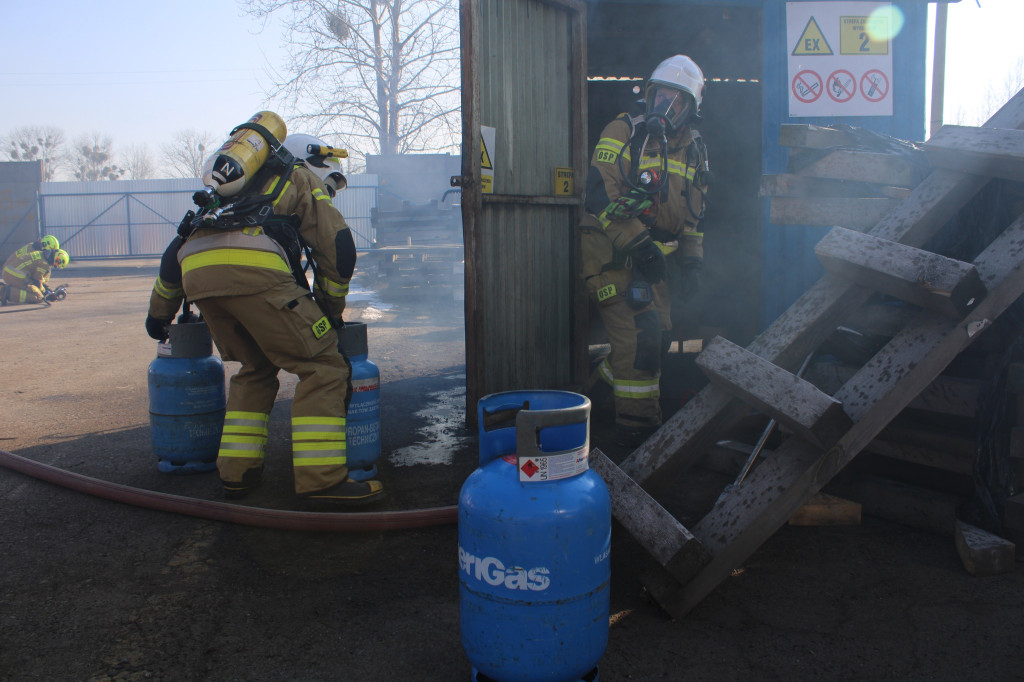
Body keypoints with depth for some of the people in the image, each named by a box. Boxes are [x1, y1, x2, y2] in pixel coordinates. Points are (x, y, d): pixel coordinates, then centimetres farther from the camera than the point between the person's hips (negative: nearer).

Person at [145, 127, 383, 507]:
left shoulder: (243, 187, 40)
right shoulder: (302, 179, 23)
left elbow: (179, 246, 40)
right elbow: (338, 248, 12)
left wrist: (160, 312, 47)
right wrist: (331, 311, 24)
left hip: (196, 273, 7)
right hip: (253, 267, -7)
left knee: (255, 369, 24)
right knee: (322, 367, 0)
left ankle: (237, 473, 20)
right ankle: (322, 479, -7)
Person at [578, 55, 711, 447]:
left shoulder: (694, 152, 13)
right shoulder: (623, 134, -7)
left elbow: (693, 215, 21)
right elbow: (600, 195, -16)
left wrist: (691, 261, 10)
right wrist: (636, 243, -23)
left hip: (655, 259, 7)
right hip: (612, 253, -7)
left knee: (657, 337, 8)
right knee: (640, 336, -14)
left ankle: (605, 383, 33)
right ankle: (636, 429, -4)